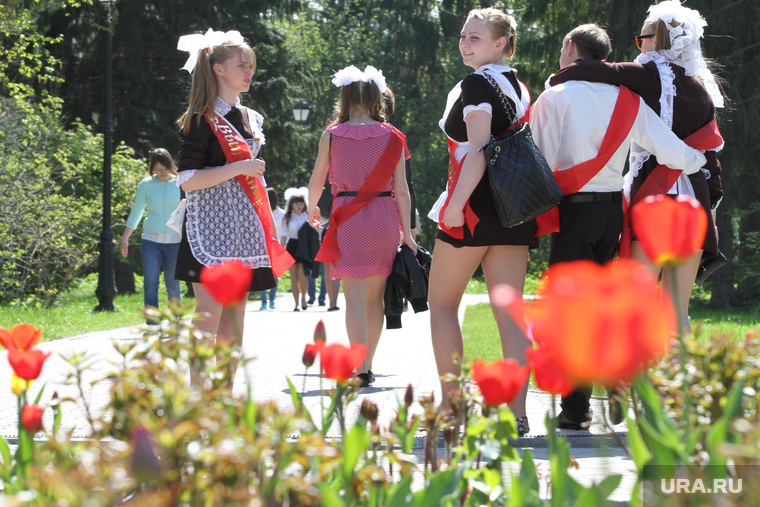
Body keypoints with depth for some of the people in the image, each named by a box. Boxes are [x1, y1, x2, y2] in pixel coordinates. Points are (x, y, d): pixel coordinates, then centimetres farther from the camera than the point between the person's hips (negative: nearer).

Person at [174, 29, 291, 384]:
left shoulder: (250, 118, 17)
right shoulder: (202, 120, -6)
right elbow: (187, 180, -14)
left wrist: (269, 228, 18)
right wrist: (239, 168, -19)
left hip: (244, 228, 8)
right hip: (211, 227, -7)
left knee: (234, 322, 6)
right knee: (209, 318, -11)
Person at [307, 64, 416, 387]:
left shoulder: (331, 136, -2)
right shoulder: (391, 137, 1)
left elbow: (316, 182, 8)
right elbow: (401, 190, -1)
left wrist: (312, 208, 28)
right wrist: (406, 233, 4)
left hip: (347, 218, -2)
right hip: (384, 216, 2)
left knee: (355, 294, -6)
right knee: (375, 296, 12)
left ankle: (358, 370, -17)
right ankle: (367, 365, 19)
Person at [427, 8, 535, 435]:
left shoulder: (476, 84, -8)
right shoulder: (519, 88, 16)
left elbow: (478, 151, -17)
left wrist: (456, 203, -21)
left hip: (476, 206, -7)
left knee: (443, 303, 6)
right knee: (509, 310, 3)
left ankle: (451, 404, 3)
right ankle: (517, 413, -3)